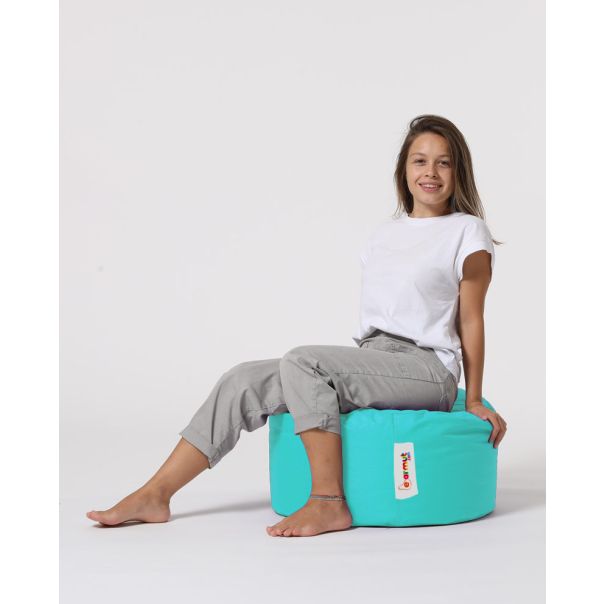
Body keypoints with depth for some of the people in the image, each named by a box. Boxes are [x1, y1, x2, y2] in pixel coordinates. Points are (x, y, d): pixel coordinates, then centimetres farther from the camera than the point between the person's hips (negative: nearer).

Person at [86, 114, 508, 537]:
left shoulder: (467, 232, 1)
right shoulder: (385, 233, 19)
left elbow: (471, 321, 1)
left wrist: (474, 401, 3)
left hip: (425, 370, -7)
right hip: (370, 359, 7)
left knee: (301, 361, -30)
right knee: (244, 381, -9)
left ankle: (329, 503, -28)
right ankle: (155, 496, -9)